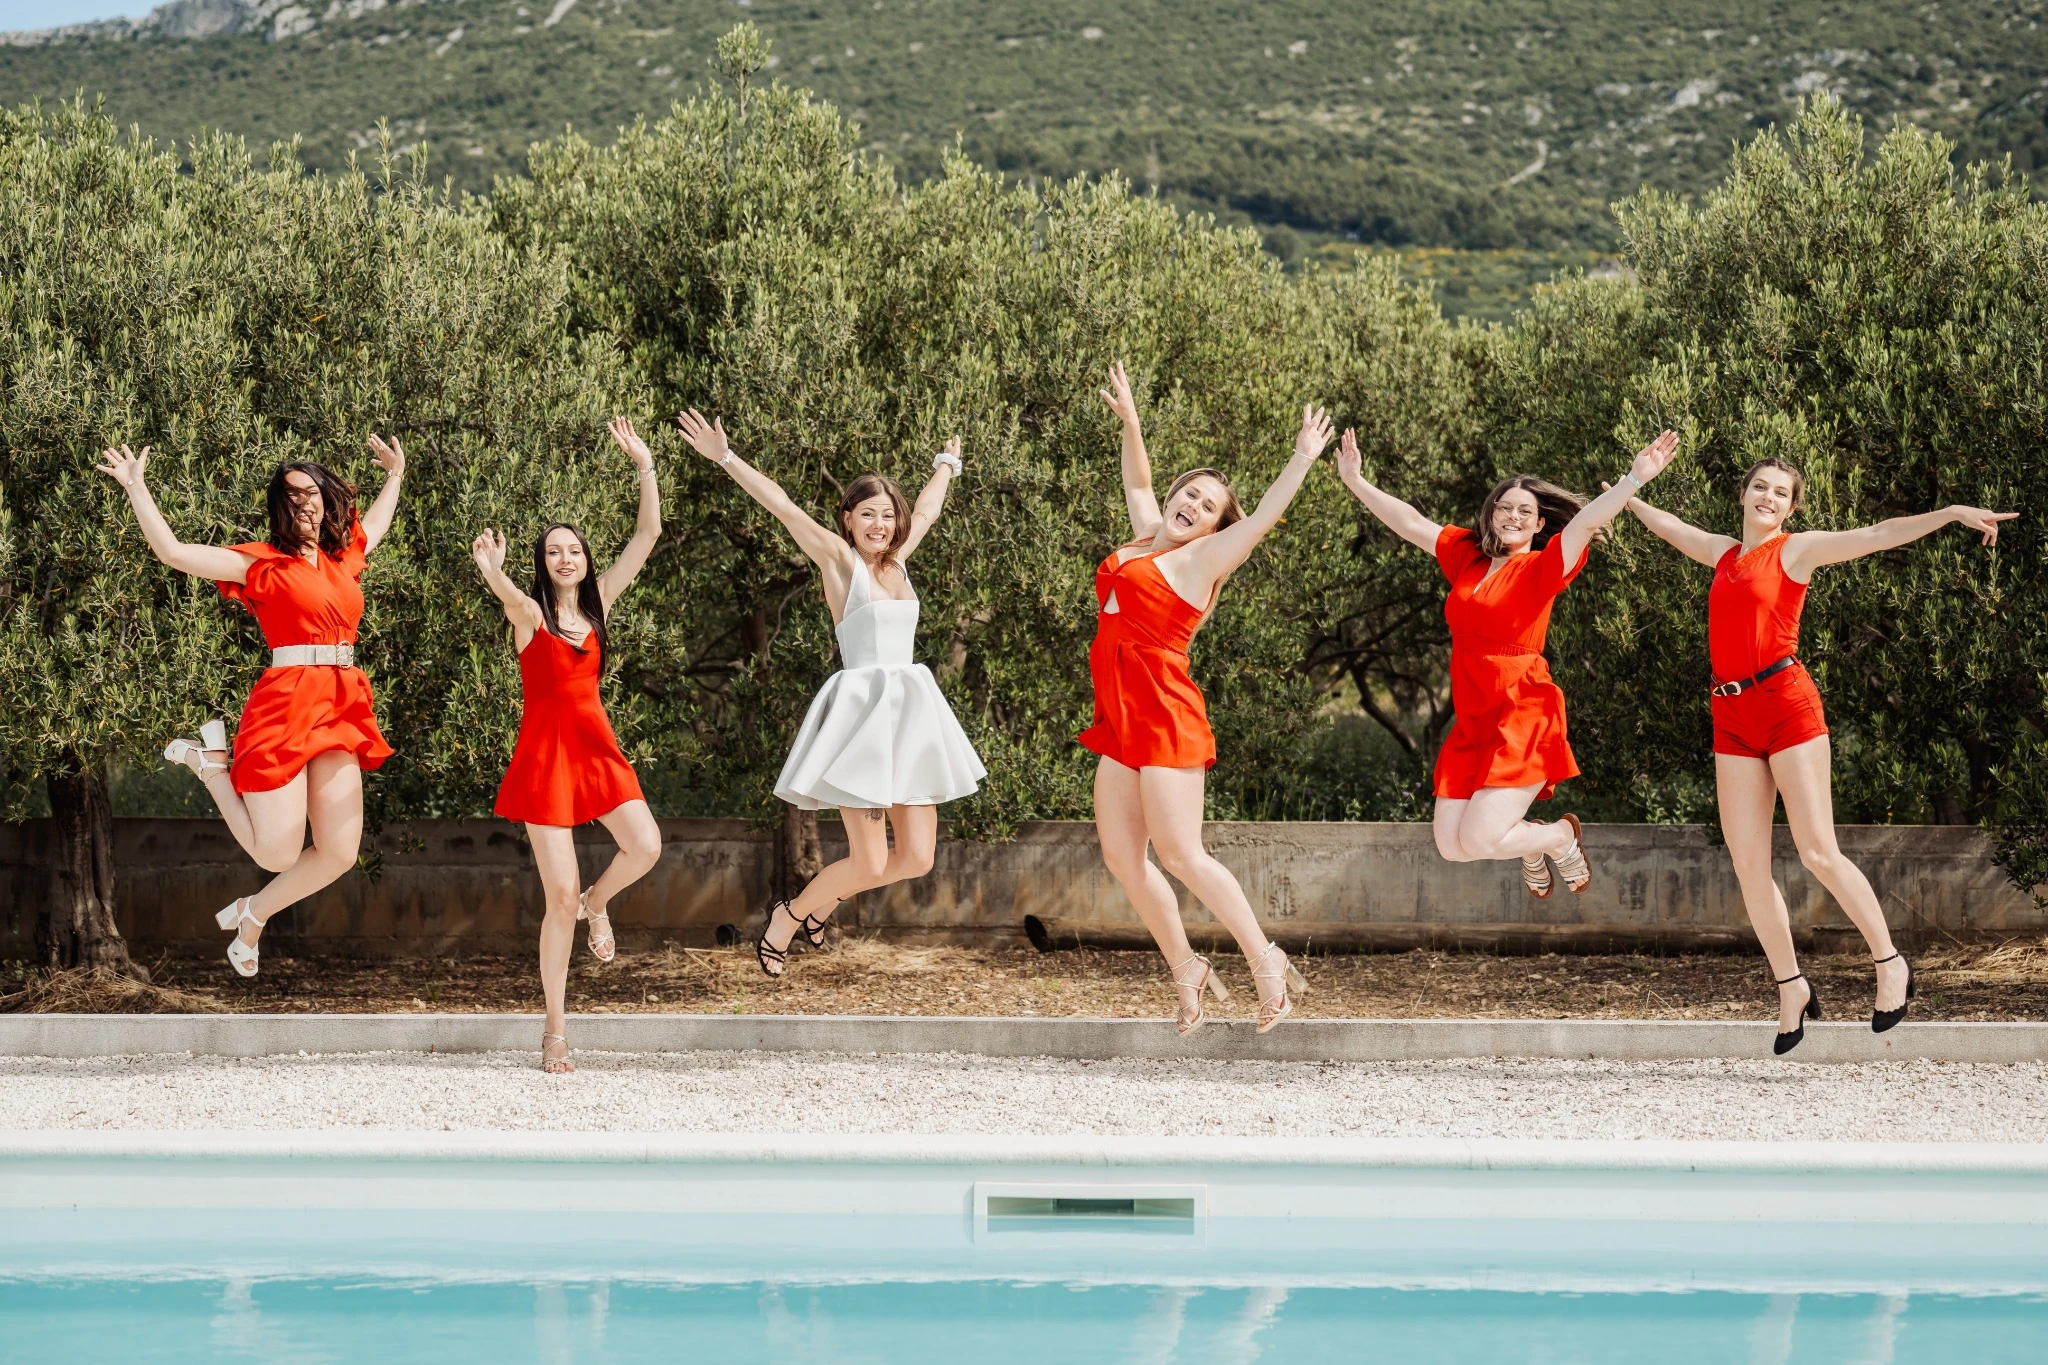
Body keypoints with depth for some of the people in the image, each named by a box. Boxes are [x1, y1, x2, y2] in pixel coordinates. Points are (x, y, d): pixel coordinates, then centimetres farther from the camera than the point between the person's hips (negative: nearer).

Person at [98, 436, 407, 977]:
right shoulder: (262, 562, 0)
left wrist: (395, 475, 42)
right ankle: (209, 762, 17)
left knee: (339, 853, -3)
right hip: (286, 704, -6)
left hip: (341, 707, 6)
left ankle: (253, 913, 23)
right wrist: (136, 488, -11)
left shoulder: (343, 557, 18)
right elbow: (173, 552, -8)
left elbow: (373, 527, 43)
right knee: (277, 854, -8)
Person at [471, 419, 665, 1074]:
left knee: (645, 847, -21)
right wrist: (493, 574, -54)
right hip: (545, 750, -4)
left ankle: (597, 903, 15)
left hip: (595, 744, 4)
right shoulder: (529, 612, -5)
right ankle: (555, 1031, 5)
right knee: (560, 898, -6)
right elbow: (511, 597, -31)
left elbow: (647, 536, 5)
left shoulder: (598, 601, 9)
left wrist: (645, 466, -4)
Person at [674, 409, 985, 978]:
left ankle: (827, 897, 28)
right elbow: (782, 506, -10)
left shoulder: (896, 560, 13)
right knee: (870, 864, -10)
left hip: (910, 712, 7)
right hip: (861, 712, -7)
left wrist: (946, 465, 47)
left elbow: (926, 510, 32)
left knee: (916, 859, 1)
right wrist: (726, 459, -16)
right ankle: (789, 915, 17)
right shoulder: (839, 560, -3)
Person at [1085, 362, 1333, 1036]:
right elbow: (1138, 482, 34)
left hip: (1165, 714, -8)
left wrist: (1302, 459, -15)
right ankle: (1185, 969, 14)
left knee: (1179, 853, -11)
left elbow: (1264, 516, -12)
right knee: (1121, 853, 4)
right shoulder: (1145, 536, 17)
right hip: (1121, 719, 8)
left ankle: (1267, 962, -3)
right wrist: (1129, 419, 32)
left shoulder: (1202, 558, -3)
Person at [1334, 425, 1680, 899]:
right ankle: (1528, 844, 34)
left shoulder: (1541, 567, -2)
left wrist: (1635, 477, -28)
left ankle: (1561, 836, 15)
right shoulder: (1467, 558, 13)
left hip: (1522, 720, -6)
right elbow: (1409, 523, 22)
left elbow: (1585, 522, -16)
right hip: (1472, 723, 6)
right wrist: (1355, 481, 25)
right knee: (1451, 846, 3)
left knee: (1479, 841, -15)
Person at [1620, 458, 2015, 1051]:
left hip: (1786, 702, -5)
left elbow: (1876, 535, -9)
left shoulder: (1797, 548, 2)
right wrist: (1626, 496, 53)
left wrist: (1952, 513, -20)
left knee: (1818, 853, -11)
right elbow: (1669, 527, 37)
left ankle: (1891, 963, 2)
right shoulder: (1724, 553, 17)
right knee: (1748, 866, -1)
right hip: (1733, 718, 5)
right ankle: (1791, 987, 11)